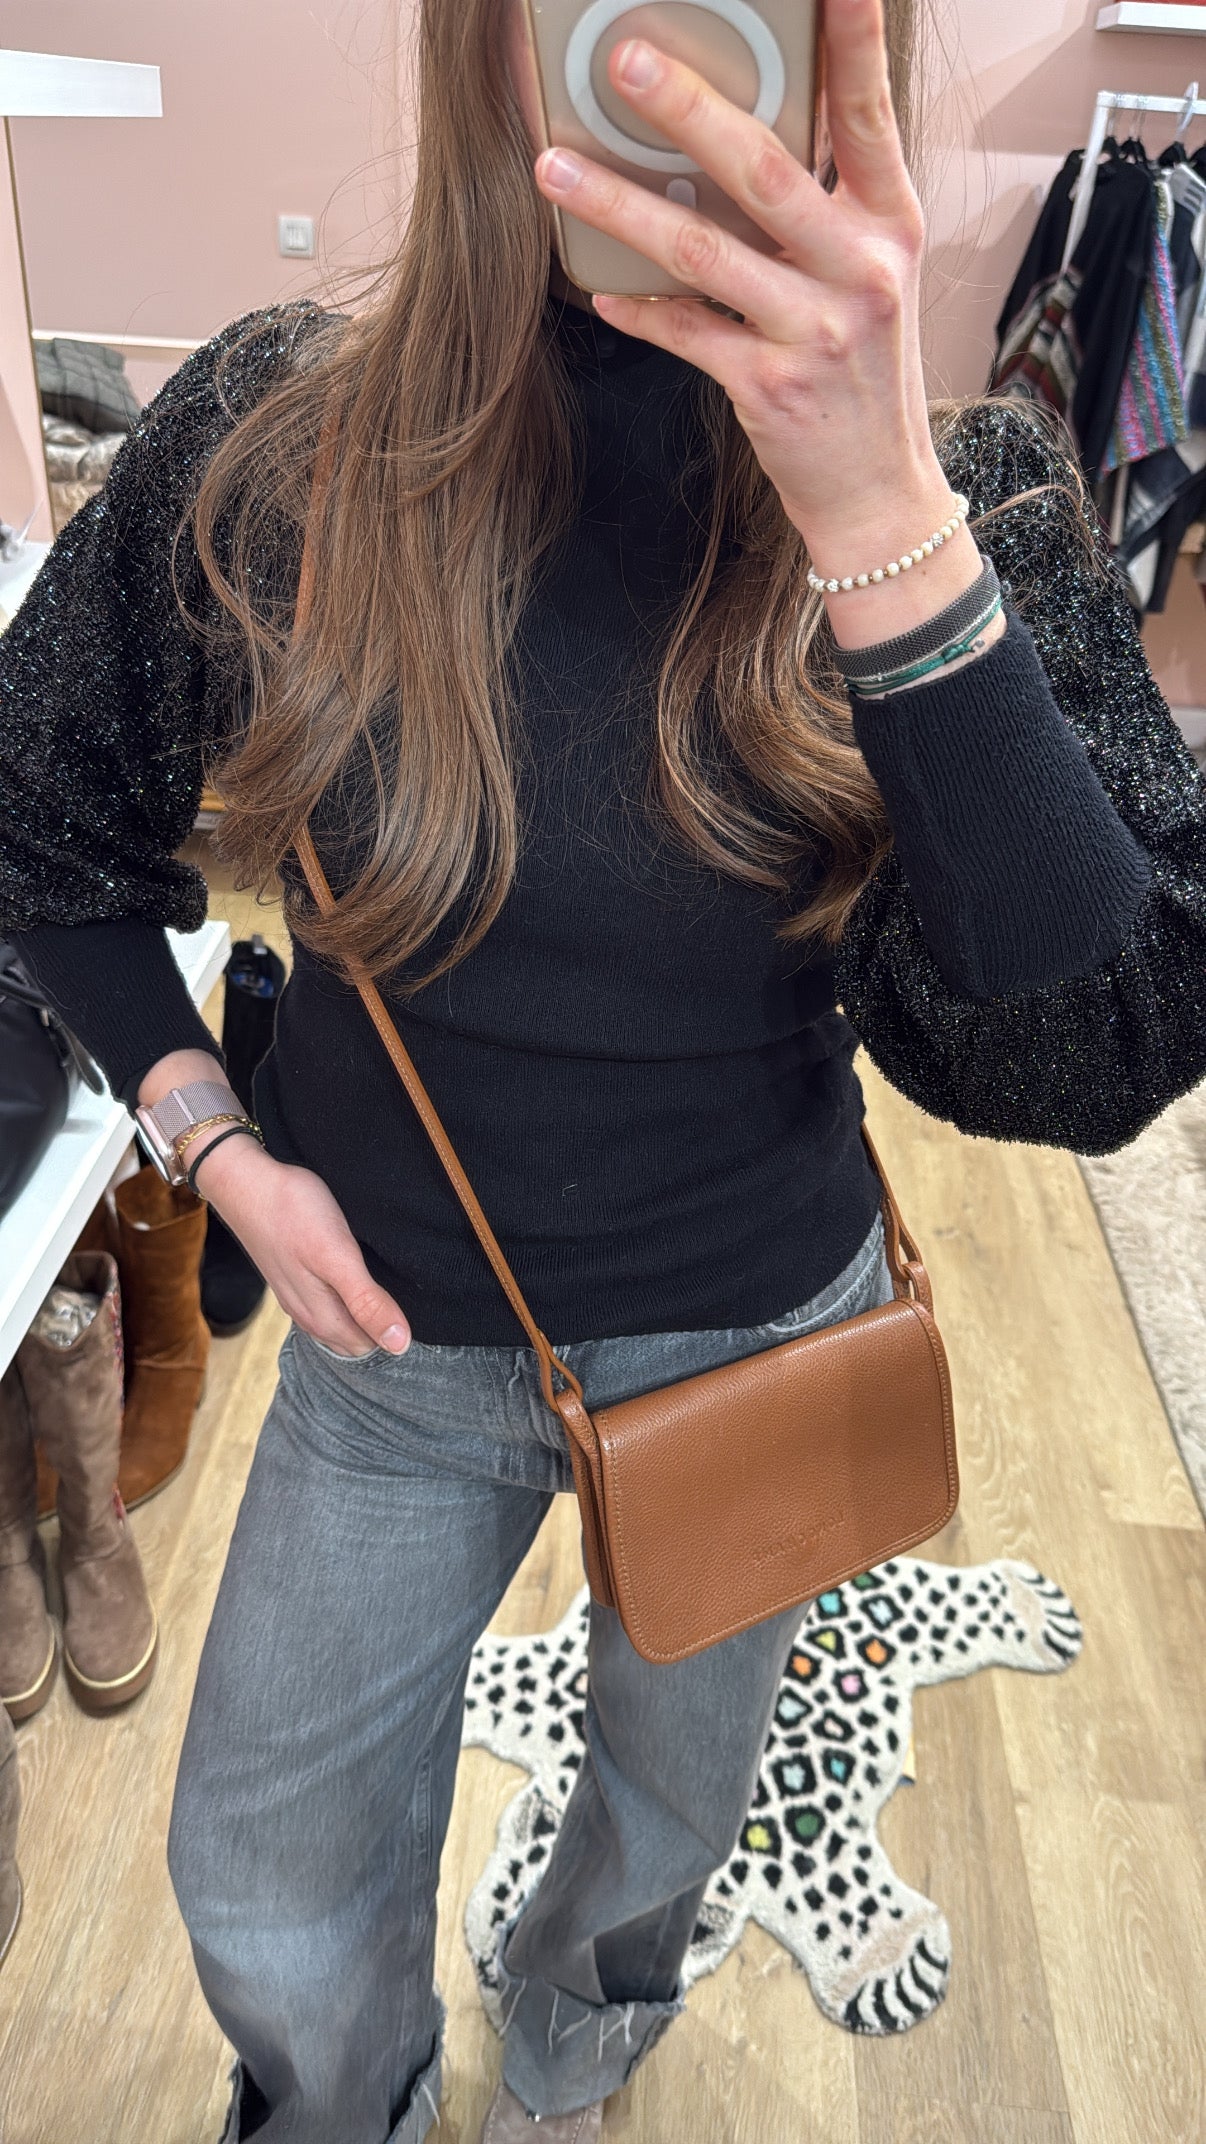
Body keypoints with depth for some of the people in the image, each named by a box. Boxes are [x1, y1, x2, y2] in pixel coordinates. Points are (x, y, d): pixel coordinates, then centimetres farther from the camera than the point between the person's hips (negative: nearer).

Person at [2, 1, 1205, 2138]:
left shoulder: (973, 497, -16)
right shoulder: (275, 434, -14)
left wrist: (882, 529, -37)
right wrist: (216, 1140, -7)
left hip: (759, 1334, 1)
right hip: (394, 1336, 1)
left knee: (672, 1794, 27)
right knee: (270, 1898, 17)